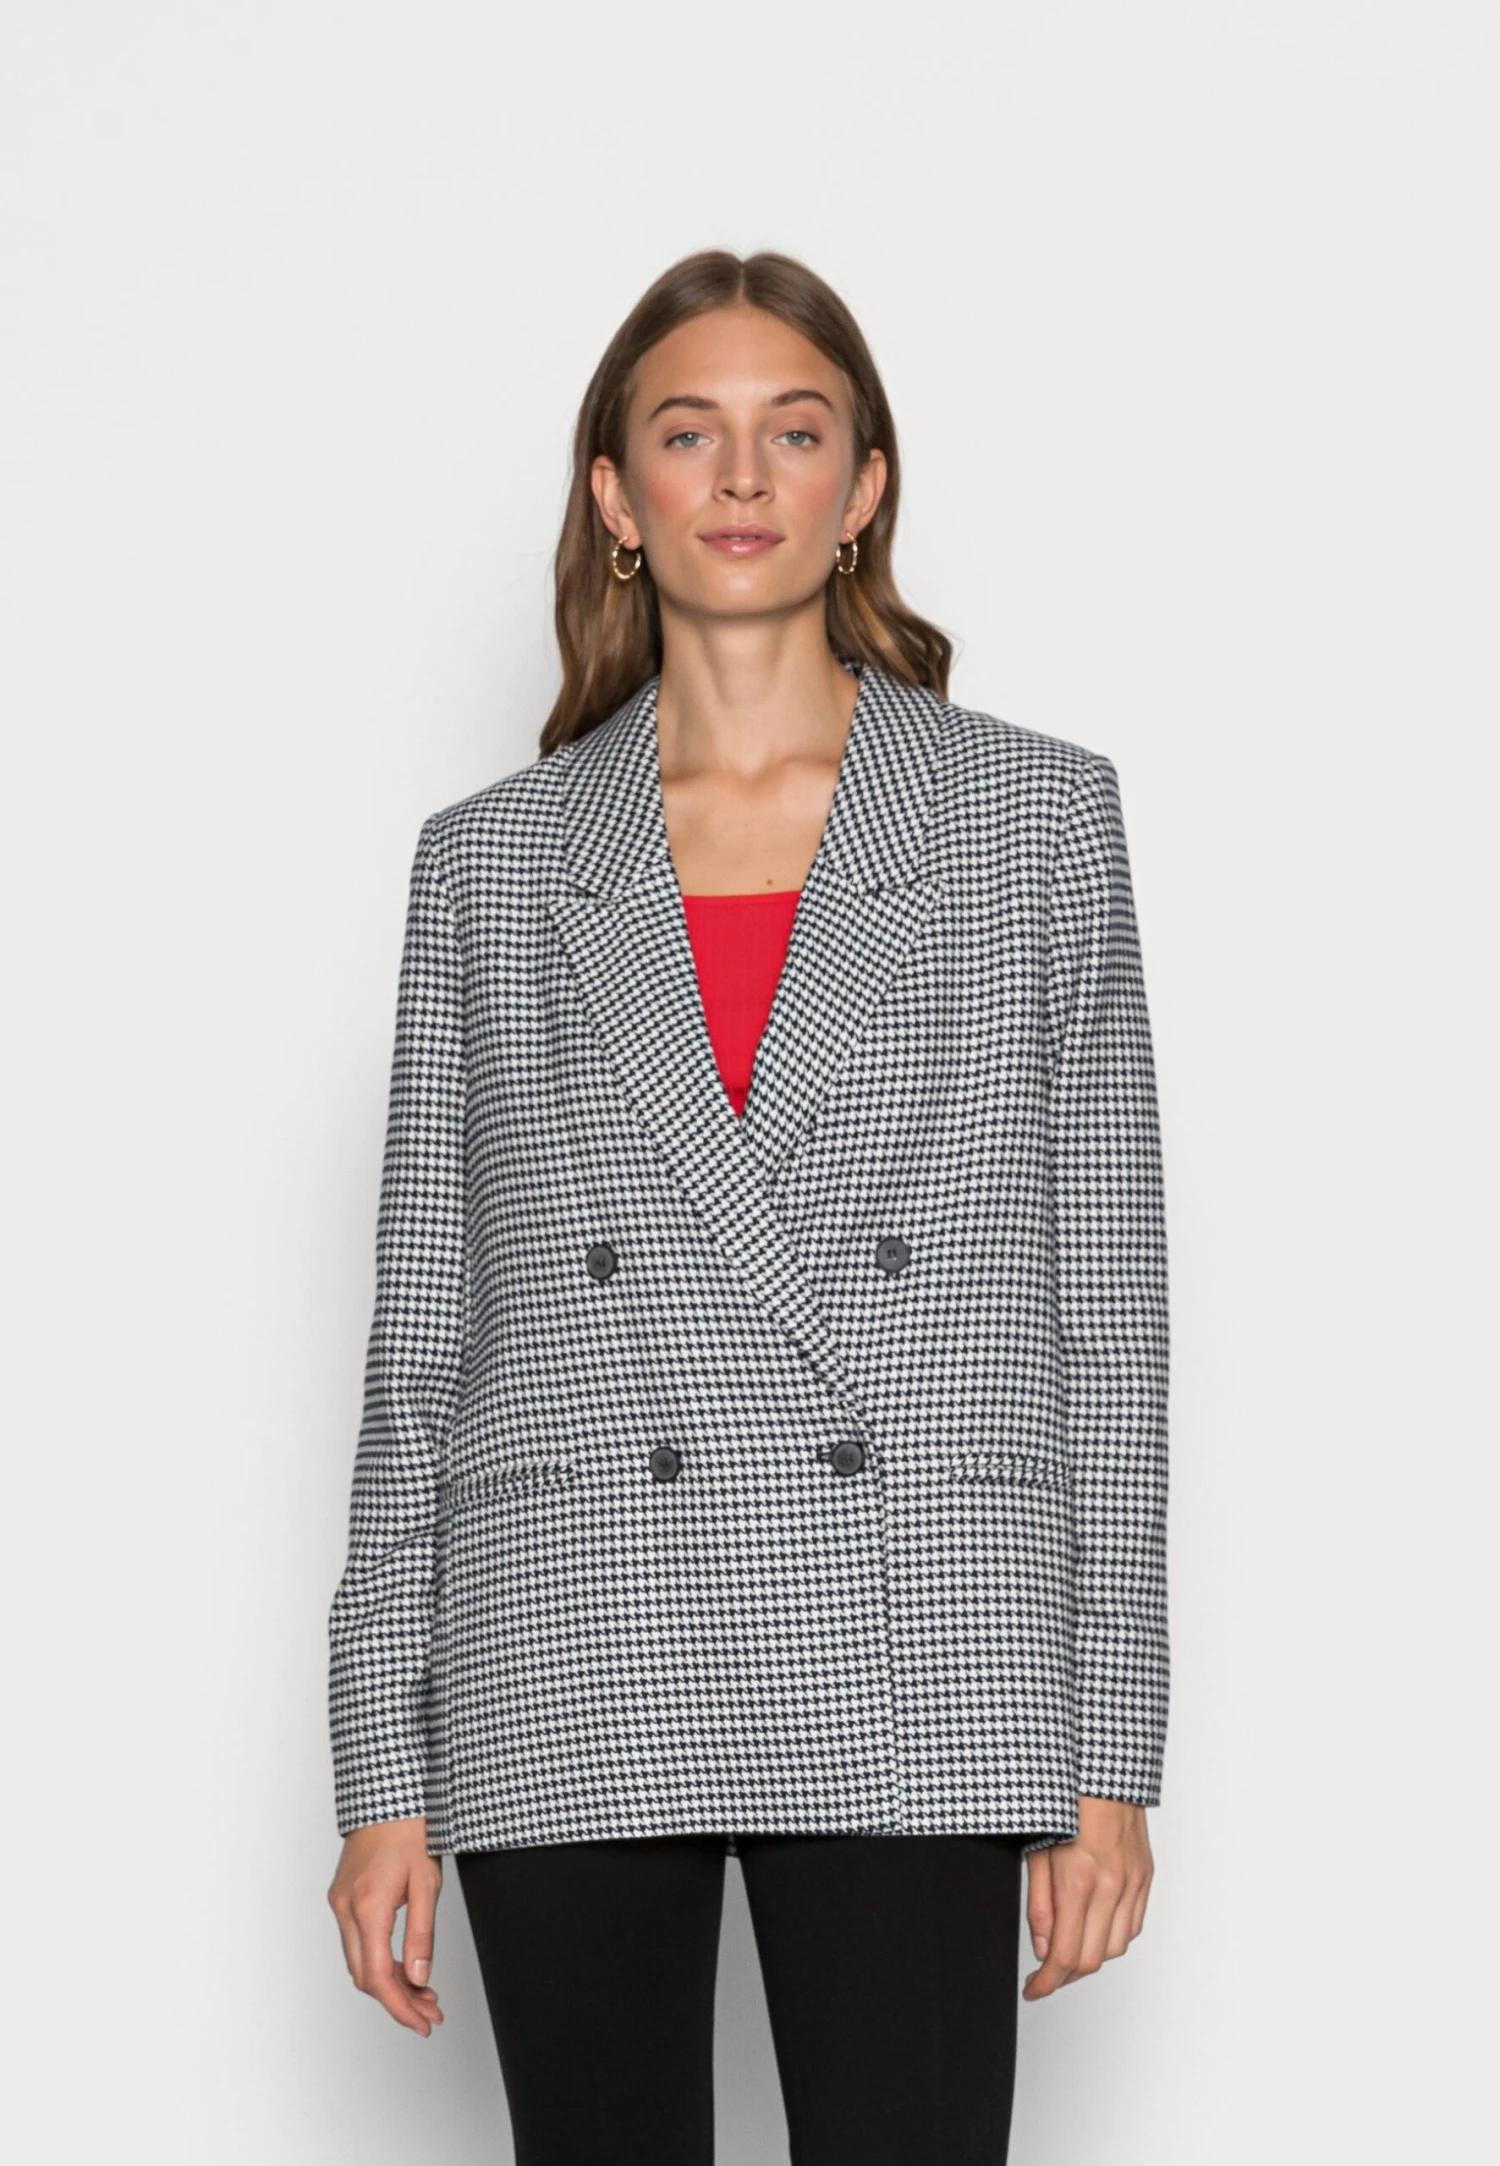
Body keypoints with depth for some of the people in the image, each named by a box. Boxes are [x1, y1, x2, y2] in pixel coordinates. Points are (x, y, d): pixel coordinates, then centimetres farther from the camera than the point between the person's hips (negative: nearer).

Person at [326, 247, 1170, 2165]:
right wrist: (385, 1778, 5)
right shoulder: (491, 862, 10)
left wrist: (1109, 1758, 1)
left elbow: (1104, 1303, 6)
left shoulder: (1040, 817, 7)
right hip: (566, 1688, 1)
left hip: (911, 1685, -1)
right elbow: (419, 1338, 10)